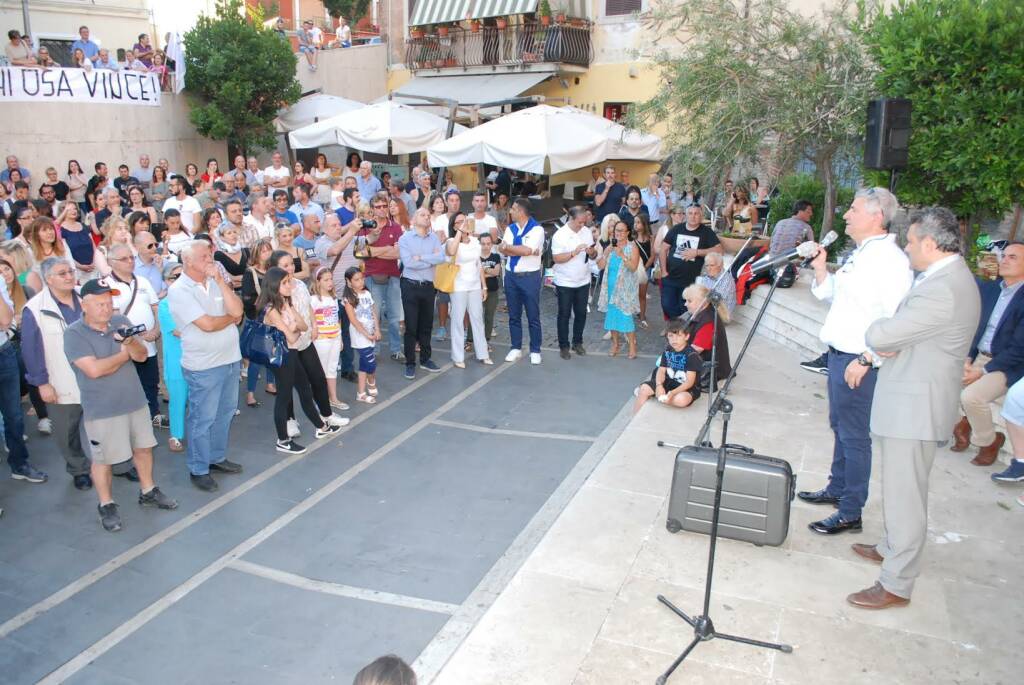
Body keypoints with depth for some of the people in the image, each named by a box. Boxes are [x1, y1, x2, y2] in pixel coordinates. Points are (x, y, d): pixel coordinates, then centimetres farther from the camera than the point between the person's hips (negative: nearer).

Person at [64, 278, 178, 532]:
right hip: (101, 409, -5)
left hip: (135, 401, 5)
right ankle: (106, 505, 25)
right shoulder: (74, 334, -13)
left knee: (143, 447, 16)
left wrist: (131, 342, -25)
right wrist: (124, 354, -10)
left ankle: (148, 492, 34)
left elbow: (142, 356, -3)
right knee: (103, 458, 7)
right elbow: (94, 369, -23)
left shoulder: (120, 322, 0)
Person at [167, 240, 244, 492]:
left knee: (225, 412, 18)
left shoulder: (216, 282, 5)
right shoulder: (179, 290, -14)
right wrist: (232, 318, -5)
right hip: (204, 366, -7)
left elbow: (237, 310, -7)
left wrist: (220, 280, -12)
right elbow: (207, 324, -22)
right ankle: (198, 470, 19)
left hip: (230, 359, 7)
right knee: (202, 419, 4)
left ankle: (217, 457, 36)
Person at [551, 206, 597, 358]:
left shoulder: (587, 232, 2)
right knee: (564, 314, 5)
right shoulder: (560, 235, -12)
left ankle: (577, 342, 26)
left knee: (581, 313, 11)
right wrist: (574, 252, -26)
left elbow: (594, 256, 7)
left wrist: (592, 252, -15)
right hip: (565, 283, -4)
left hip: (583, 281, 4)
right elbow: (556, 258, -17)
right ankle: (563, 346, 14)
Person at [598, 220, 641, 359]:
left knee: (625, 316, -8)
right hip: (611, 287, 5)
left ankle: (632, 345, 1)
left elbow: (633, 267, -15)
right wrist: (606, 253, -11)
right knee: (612, 315, 8)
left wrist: (622, 255, -26)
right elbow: (601, 266, 4)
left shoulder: (632, 247, -3)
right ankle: (615, 343, 20)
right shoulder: (610, 247, 11)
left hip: (625, 288, -5)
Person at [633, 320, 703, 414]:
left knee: (682, 400, -38)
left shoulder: (691, 355, -19)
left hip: (688, 387, -5)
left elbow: (689, 382, -22)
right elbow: (661, 370, 3)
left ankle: (653, 395, -12)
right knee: (643, 388, -12)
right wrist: (659, 385, -19)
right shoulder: (668, 350, 1)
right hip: (670, 382, 5)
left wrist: (672, 393, -34)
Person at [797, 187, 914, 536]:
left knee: (854, 436, -1)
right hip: (838, 353, 10)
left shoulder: (890, 260, -17)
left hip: (859, 363, -10)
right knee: (840, 427, 21)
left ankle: (850, 513, 9)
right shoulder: (860, 254, 14)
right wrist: (820, 268, 6)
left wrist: (866, 359, -24)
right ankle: (837, 489, 38)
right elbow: (832, 294, 21)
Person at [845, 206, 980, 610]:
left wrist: (877, 330, -4)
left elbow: (879, 336, -28)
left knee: (904, 495, 0)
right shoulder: (949, 277, 10)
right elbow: (902, 329, 14)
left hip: (915, 407, -11)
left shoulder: (943, 290, -26)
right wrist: (885, 340, -8)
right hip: (911, 400, 11)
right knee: (899, 489, 24)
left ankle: (897, 585, 11)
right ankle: (892, 548, 42)